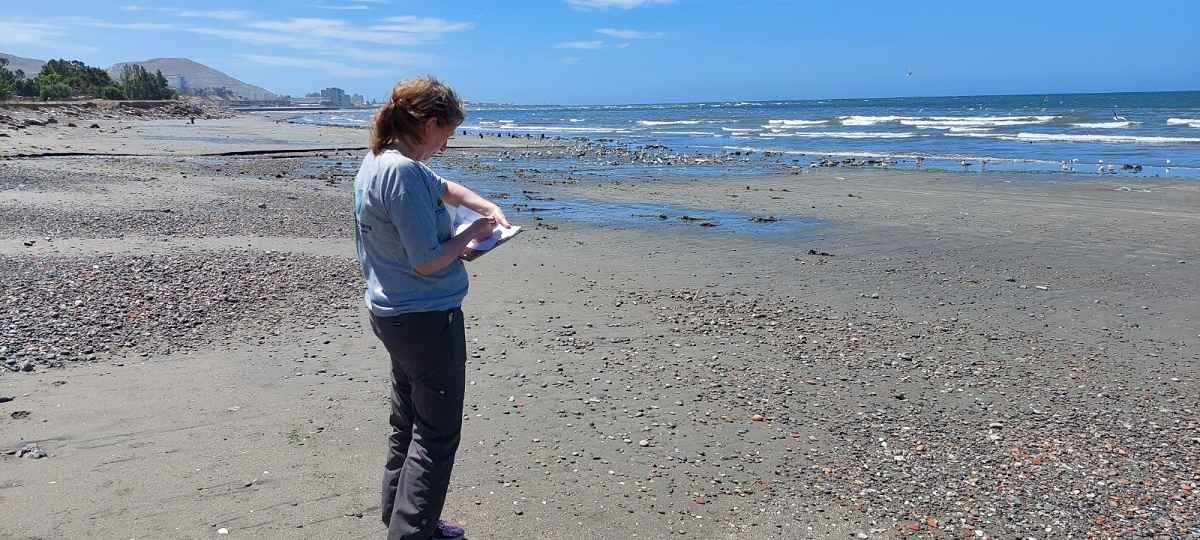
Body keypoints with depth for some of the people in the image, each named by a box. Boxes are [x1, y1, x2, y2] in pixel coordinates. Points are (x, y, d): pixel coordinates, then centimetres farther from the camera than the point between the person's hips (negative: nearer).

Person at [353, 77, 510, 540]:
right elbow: (427, 262, -25)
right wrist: (473, 232, -10)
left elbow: (441, 186, 22)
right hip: (426, 319, -10)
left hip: (392, 314, 10)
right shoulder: (404, 172, -24)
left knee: (408, 424, 22)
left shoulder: (375, 161, 7)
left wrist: (486, 207, 10)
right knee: (437, 437, 3)